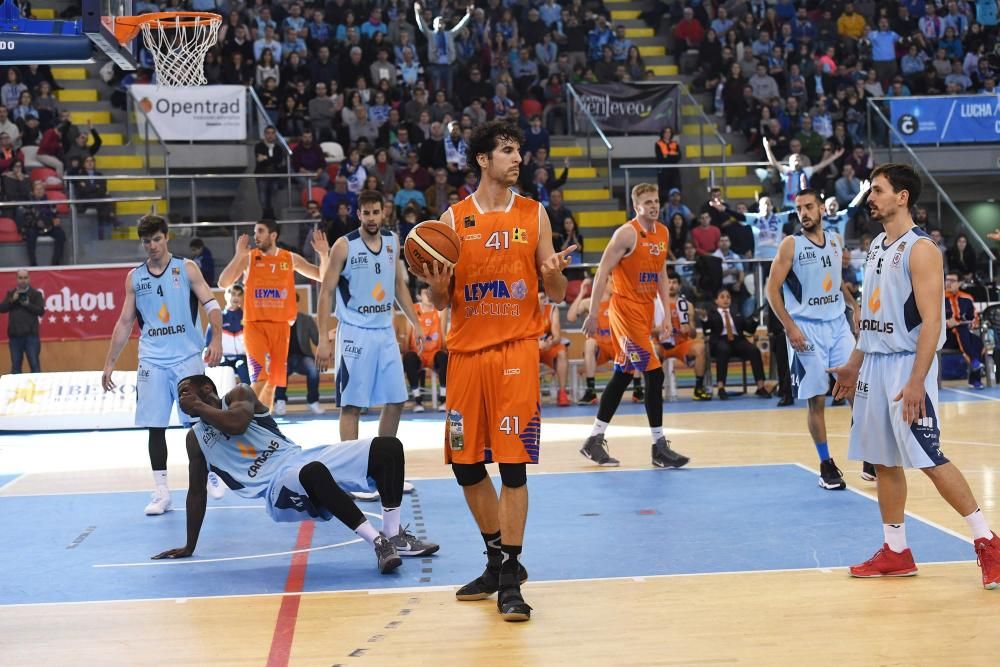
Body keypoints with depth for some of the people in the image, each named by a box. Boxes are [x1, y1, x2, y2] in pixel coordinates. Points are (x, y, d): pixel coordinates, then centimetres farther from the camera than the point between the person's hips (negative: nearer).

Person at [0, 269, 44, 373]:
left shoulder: (36, 294, 3)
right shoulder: (11, 293, 12)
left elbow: (41, 311, -6)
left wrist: (28, 304, -17)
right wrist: (12, 300, -11)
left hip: (31, 334, -3)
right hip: (14, 335, 3)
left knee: (34, 364, -4)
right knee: (15, 365, 8)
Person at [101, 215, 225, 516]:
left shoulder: (186, 268, 2)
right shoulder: (134, 277, 10)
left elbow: (211, 304, -3)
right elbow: (125, 322, 14)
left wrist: (217, 340, -18)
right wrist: (109, 363, 11)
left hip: (187, 357, -2)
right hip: (152, 362, 2)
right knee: (155, 427, 1)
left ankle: (211, 474, 22)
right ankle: (161, 491, 6)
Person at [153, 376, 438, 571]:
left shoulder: (239, 395, 8)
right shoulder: (195, 438, 14)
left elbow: (237, 423, -16)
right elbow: (197, 493, 19)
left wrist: (199, 406, -3)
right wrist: (189, 546, 18)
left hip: (300, 457, 2)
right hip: (278, 489, -2)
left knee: (388, 447, -17)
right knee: (313, 473, -42)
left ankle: (393, 536, -14)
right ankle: (378, 543, -42)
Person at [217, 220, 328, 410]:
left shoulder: (290, 258, 5)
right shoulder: (248, 258, -1)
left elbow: (322, 277, 9)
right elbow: (223, 284, -10)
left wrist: (323, 254, -9)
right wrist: (238, 256, -20)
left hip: (280, 325, 3)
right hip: (255, 325, -3)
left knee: (272, 382, 8)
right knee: (260, 379, -17)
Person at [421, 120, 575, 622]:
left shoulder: (533, 215, 4)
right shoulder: (454, 218, 5)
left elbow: (557, 295, 5)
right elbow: (442, 303, 8)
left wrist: (555, 274, -16)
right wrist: (437, 286, -14)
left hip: (516, 349, -2)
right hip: (466, 350, 2)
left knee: (513, 463, -7)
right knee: (464, 463, 7)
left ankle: (510, 578, 0)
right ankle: (497, 558, 26)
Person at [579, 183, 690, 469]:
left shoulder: (663, 233, 10)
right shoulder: (627, 233, -14)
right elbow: (603, 272, -14)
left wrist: (667, 311, 13)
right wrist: (593, 314, -18)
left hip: (645, 310, 8)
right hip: (626, 308, -8)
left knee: (623, 375, 12)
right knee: (654, 374, -12)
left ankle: (594, 441, 20)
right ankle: (659, 448, -5)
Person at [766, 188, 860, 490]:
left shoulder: (836, 241, 9)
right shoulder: (791, 244, -6)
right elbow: (772, 288, -9)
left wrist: (854, 306, 10)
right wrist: (790, 326, -17)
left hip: (838, 324, 4)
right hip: (806, 328, -4)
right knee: (816, 400, 0)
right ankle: (826, 465, 11)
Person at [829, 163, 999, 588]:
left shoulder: (920, 249, -14)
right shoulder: (877, 246, 13)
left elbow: (931, 322, -18)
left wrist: (916, 383, -24)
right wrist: (855, 364, 19)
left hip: (907, 365, -9)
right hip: (874, 363, 9)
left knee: (928, 459, -9)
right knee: (883, 460, 9)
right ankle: (896, 552, 17)